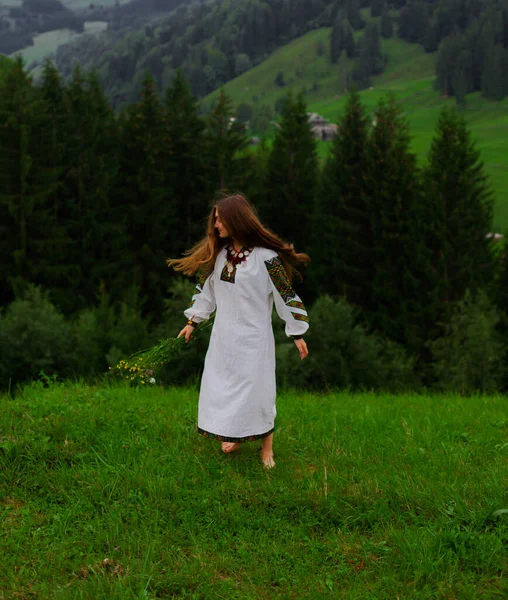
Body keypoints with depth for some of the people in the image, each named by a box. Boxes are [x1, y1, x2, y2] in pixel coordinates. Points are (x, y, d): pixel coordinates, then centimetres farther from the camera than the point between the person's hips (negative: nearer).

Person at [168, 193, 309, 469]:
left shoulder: (266, 258, -16)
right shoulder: (219, 254, 2)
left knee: (255, 389, 0)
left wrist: (297, 334, -7)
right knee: (222, 387, 9)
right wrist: (192, 322, 16)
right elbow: (206, 290, 13)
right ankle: (234, 437, 26)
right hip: (224, 335, 6)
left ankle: (266, 448, 16)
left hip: (253, 337, -6)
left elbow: (287, 295, -11)